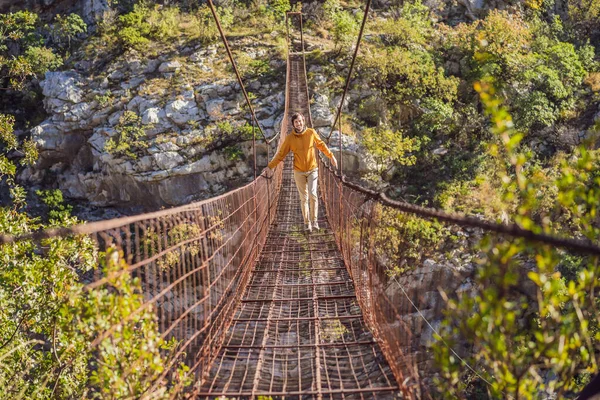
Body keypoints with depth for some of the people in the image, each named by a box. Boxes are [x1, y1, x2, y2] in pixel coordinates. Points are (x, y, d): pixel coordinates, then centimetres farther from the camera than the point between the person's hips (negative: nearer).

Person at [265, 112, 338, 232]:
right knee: (304, 198, 4)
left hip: (312, 169, 0)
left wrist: (331, 156, 11)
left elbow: (321, 145, 9)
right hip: (299, 172, 0)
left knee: (313, 194, -12)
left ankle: (314, 221, 0)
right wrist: (270, 166, -6)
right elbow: (281, 154, -2)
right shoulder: (290, 138, -7)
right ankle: (307, 223, 12)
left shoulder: (311, 132, -5)